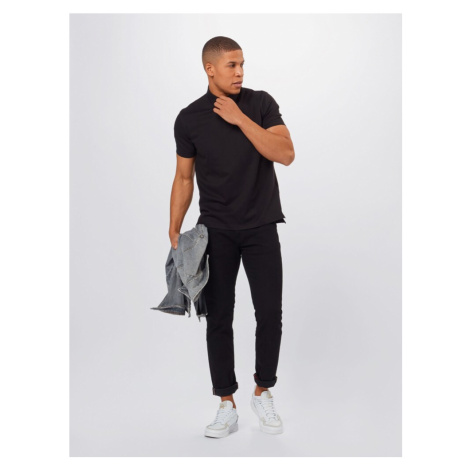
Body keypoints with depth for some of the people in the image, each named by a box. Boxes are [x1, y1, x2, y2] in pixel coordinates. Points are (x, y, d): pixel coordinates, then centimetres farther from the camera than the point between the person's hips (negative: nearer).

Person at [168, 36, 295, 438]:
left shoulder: (261, 103, -2)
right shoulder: (189, 119, -1)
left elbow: (286, 154, -15)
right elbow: (184, 178, 5)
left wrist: (240, 118, -18)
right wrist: (175, 231, -1)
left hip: (261, 227, 0)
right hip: (216, 231, 0)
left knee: (270, 313, -3)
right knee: (219, 319, 0)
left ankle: (263, 393, 19)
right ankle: (227, 406, 12)